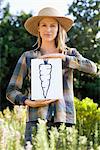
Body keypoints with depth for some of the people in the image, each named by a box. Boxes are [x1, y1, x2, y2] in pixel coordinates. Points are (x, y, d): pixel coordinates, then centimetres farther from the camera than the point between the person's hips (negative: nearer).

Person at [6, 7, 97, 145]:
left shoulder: (70, 53, 14)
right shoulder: (28, 57, 11)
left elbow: (92, 68, -5)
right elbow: (11, 91, 9)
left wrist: (62, 57, -10)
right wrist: (28, 102, -10)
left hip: (64, 119, 1)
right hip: (37, 119, -1)